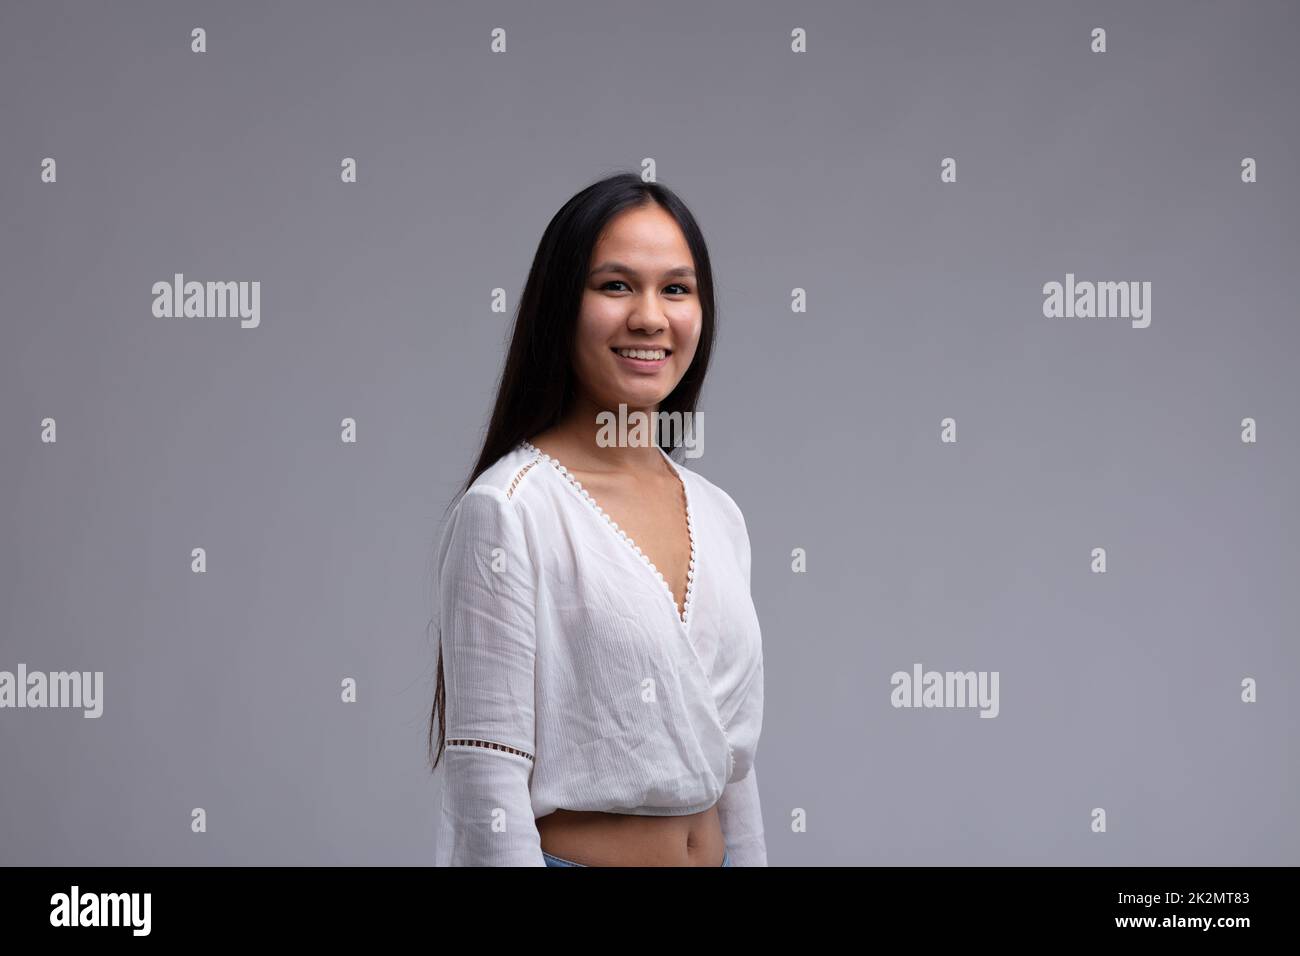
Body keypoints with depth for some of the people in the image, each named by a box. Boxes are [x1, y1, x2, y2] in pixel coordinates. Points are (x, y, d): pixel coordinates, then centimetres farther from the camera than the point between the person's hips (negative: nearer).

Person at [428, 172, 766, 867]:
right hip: (575, 853, -6)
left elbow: (731, 757, 11)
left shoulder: (719, 516, 6)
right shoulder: (509, 509, -15)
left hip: (716, 854, 7)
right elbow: (487, 780, -19)